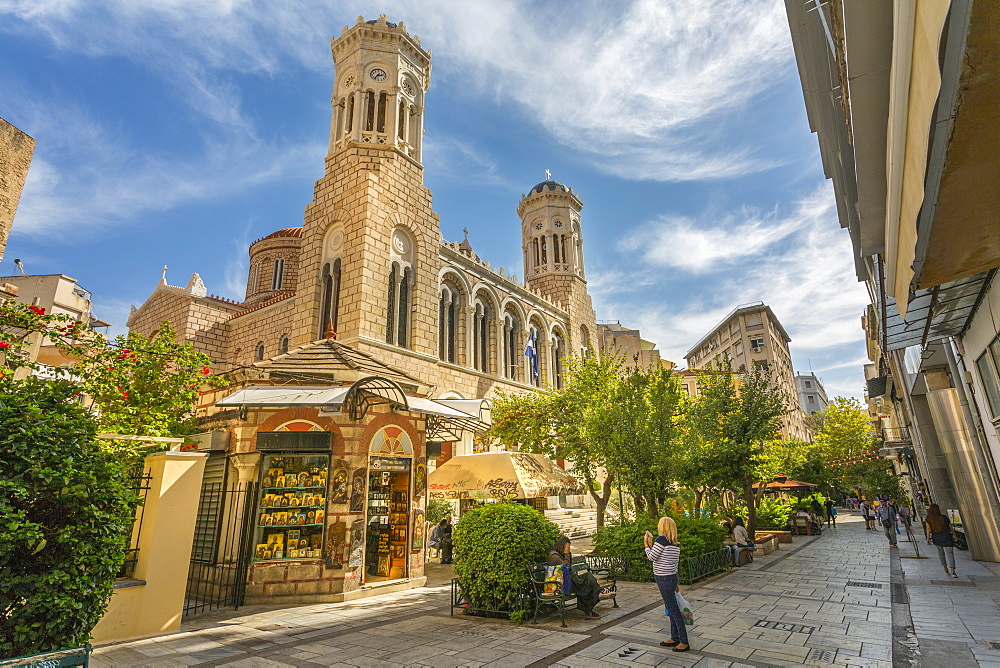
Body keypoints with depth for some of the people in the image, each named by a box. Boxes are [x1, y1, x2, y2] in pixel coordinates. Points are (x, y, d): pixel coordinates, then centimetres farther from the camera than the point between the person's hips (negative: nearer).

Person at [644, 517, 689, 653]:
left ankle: (684, 642, 7)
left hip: (664, 579, -9)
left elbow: (651, 557, -16)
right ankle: (675, 638, 27)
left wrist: (646, 544, -1)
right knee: (672, 609, 17)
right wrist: (675, 584, 20)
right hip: (671, 578, 9)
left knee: (674, 610, -1)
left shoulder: (662, 539, -19)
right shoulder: (675, 544, 7)